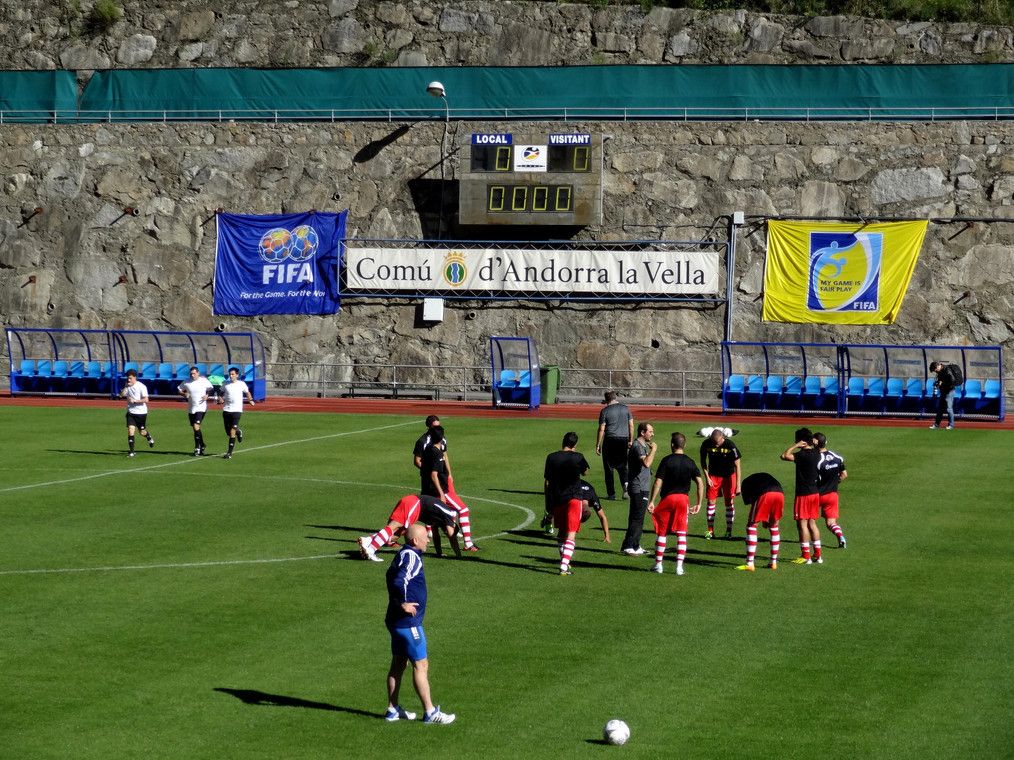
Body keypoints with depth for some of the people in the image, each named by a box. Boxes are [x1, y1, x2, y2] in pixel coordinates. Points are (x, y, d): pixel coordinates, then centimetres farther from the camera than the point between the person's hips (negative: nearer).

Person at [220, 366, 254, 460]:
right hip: (226, 410, 3)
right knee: (228, 432, 5)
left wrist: (250, 400, 0)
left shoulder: (241, 384, 2)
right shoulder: (226, 384, 6)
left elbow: (247, 393, 17)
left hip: (237, 410, -3)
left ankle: (230, 452, -8)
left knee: (232, 431, -12)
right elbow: (221, 393, 18)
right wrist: (221, 399, -3)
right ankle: (238, 431, 41)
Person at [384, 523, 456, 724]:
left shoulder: (404, 556, 12)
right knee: (421, 665, -4)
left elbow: (392, 575, 25)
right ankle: (430, 712, 0)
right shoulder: (411, 558, -19)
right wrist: (404, 603, -23)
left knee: (398, 663, 15)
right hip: (408, 622, -10)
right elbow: (399, 582, -33)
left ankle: (393, 710, 21)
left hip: (396, 621, 10)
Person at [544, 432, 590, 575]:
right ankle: (564, 566, -18)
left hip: (556, 499, 3)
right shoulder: (578, 457, -5)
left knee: (562, 532, 21)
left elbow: (546, 483, 3)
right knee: (571, 534, -5)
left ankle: (564, 561, 35)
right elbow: (585, 471, 17)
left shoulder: (551, 457, 0)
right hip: (573, 498, -3)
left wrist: (548, 503, 12)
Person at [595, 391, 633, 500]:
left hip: (610, 440, -3)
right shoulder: (625, 408, 6)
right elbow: (631, 425, 7)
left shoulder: (605, 411, -5)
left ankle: (611, 494, 7)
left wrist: (598, 445, 0)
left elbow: (601, 429, -6)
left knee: (609, 468, 6)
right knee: (622, 466, 12)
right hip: (624, 439, 3)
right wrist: (631, 441, 15)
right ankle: (625, 484, -16)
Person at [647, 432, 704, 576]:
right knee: (681, 534, 5)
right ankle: (679, 566, -1)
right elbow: (700, 482, -2)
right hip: (683, 499, 2)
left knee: (661, 533, 9)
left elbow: (658, 482, -12)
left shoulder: (666, 461, -7)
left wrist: (652, 501, -10)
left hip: (667, 498, -2)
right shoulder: (690, 462, 3)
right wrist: (699, 504, 4)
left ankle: (658, 564, 13)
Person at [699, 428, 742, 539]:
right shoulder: (706, 444, -17)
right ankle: (710, 531, 6)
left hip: (728, 476, -2)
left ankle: (729, 531, 7)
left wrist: (738, 485, -22)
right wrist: (707, 477, -6)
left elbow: (737, 465, -19)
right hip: (713, 476, 2)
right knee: (711, 502, -2)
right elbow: (703, 460, 0)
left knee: (729, 502, -1)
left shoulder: (730, 446, -24)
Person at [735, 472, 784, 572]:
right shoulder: (767, 476, 41)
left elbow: (749, 501, 19)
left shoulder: (746, 482, 30)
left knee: (751, 526, 9)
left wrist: (763, 520, 25)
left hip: (764, 495, -4)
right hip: (780, 493, 4)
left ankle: (750, 564, 5)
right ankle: (774, 562, 26)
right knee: (774, 526, 23)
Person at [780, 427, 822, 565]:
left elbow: (785, 455, -29)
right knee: (812, 524, 14)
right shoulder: (816, 453, 6)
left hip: (803, 494, -8)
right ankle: (817, 555, 15)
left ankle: (806, 556, -2)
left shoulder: (803, 454, -18)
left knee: (802, 524, -2)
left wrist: (796, 446, -18)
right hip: (815, 492, 8)